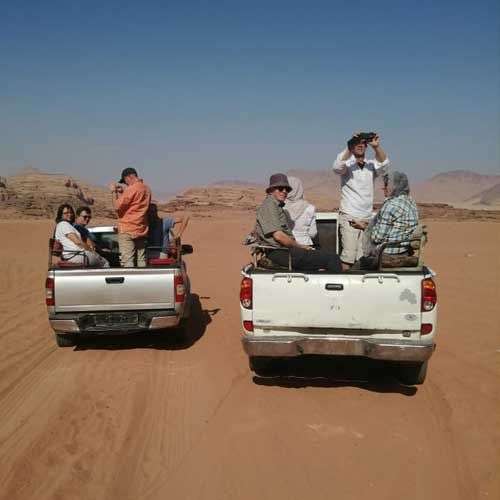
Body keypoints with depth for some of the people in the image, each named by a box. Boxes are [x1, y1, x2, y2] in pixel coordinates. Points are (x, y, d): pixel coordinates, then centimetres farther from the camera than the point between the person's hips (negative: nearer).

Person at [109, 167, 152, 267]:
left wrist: (114, 192, 0)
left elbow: (117, 206, -13)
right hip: (142, 231, 8)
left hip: (127, 230, -8)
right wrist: (121, 193, 16)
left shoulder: (131, 189, -12)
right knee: (141, 261, 8)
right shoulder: (146, 189, 13)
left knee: (127, 261, -8)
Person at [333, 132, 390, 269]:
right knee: (348, 255, -10)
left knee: (363, 256, 3)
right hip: (349, 218, -4)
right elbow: (337, 166, -22)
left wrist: (376, 147, -27)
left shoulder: (371, 165, 9)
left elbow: (384, 164, -11)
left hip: (367, 219, 4)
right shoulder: (347, 165, 0)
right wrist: (349, 147, -32)